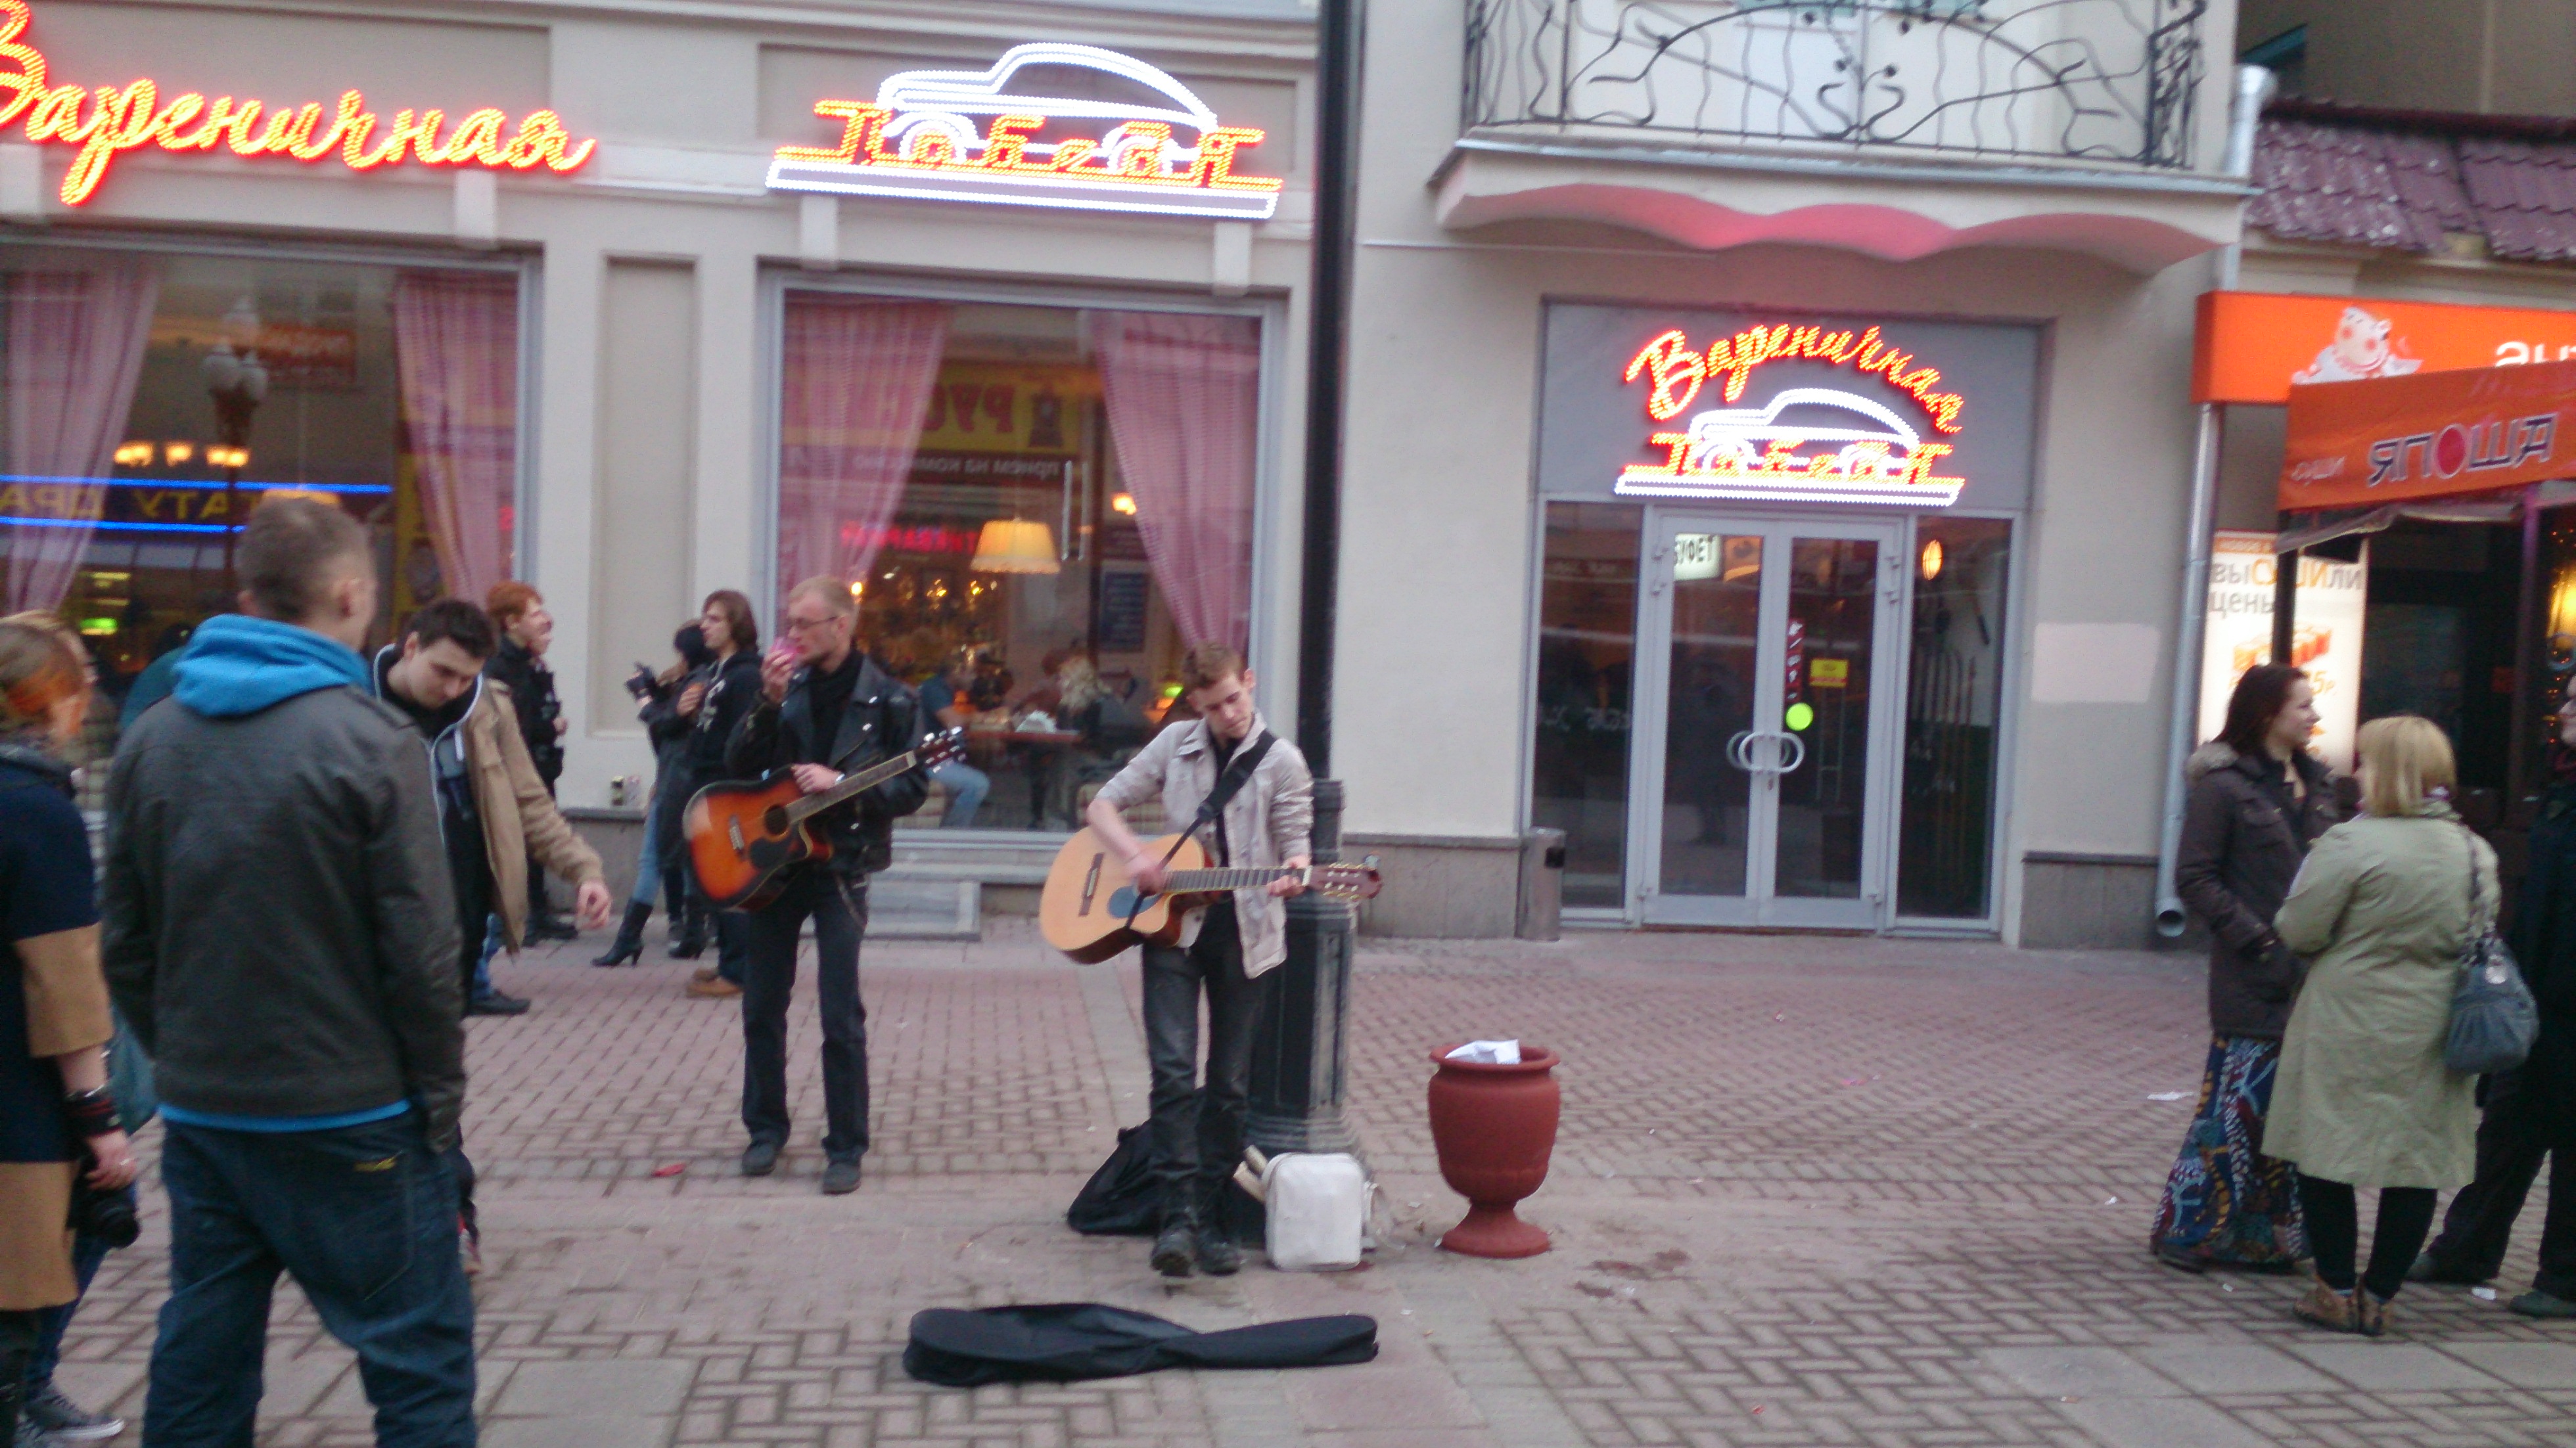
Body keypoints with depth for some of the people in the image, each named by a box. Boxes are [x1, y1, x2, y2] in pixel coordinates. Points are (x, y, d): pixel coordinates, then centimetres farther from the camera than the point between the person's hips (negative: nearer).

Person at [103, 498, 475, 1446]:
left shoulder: (152, 739, 4)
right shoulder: (371, 742, -14)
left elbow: (126, 946, 8)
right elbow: (420, 949, -14)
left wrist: (180, 1057, 18)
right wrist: (439, 1093, -3)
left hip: (198, 1115, 6)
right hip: (349, 1118, -6)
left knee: (200, 1367, 16)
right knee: (421, 1362, 4)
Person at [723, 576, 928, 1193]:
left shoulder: (888, 700, -5)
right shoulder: (787, 684, 4)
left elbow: (910, 790, -7)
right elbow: (738, 768, 0)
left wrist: (840, 783, -20)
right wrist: (769, 703, -13)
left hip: (840, 868, -4)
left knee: (841, 1016, -4)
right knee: (762, 1006, 11)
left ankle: (846, 1148, 7)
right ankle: (766, 1128, 26)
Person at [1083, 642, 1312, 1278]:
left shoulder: (1281, 761, 0)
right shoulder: (1175, 745, 6)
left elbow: (1293, 844, -2)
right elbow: (1105, 804, 10)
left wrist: (1293, 873, -26)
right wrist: (1136, 855, -9)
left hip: (1245, 933, -1)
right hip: (1171, 922, 1)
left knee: (1230, 1083, 5)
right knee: (1173, 1070, -11)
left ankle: (1208, 1216, 15)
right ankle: (1178, 1214, -9)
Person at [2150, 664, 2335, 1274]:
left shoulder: (2316, 783, 12)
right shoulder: (2225, 784, -7)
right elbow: (2194, 879, -10)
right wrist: (2258, 941, -16)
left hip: (2312, 974, 6)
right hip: (2253, 982, -6)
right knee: (2238, 1105, -3)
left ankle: (2267, 1234, 20)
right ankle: (2189, 1229, 10)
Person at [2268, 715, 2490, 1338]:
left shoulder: (2352, 844, -16)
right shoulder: (2476, 852, 5)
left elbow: (2299, 931, -13)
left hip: (2349, 1030, -6)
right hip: (2433, 1034, 6)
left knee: (2328, 1152, 7)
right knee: (2418, 1162, 12)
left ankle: (2337, 1292, 13)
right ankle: (2378, 1295, 17)